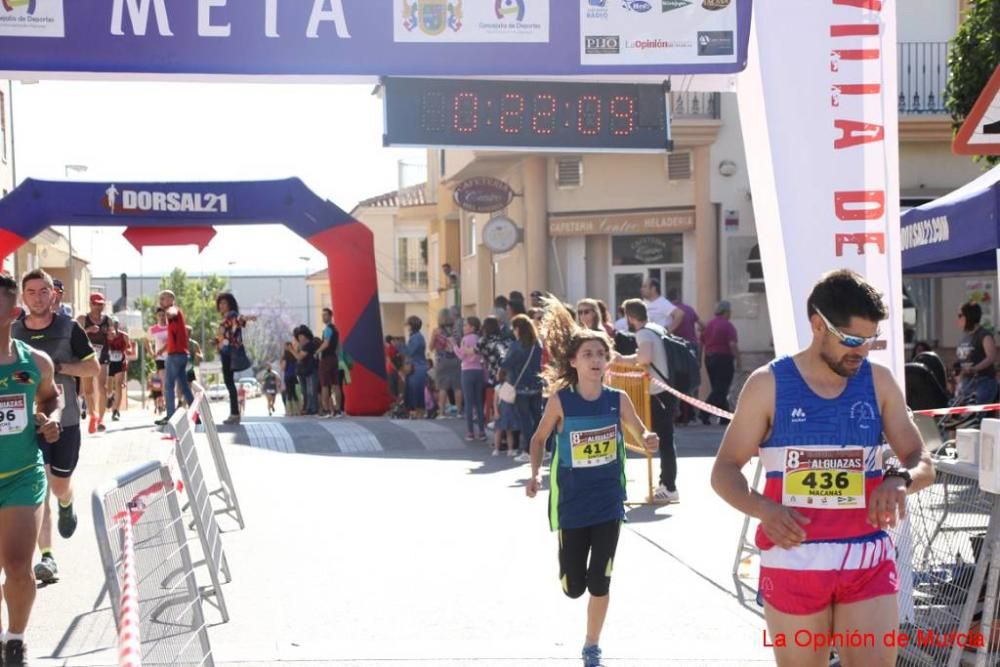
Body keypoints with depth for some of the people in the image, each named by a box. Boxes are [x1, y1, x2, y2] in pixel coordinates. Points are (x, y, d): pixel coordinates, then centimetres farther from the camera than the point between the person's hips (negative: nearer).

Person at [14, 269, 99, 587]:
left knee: (60, 484, 11)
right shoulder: (12, 333, 1)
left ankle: (66, 507, 49)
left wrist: (60, 366, -16)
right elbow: (6, 372, 13)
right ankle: (47, 557, -7)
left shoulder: (69, 328, -3)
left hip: (66, 420, 0)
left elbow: (94, 367, -1)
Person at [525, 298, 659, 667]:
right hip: (571, 504, -1)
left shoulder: (618, 399, -7)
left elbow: (642, 434, 5)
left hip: (608, 503, 1)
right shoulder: (560, 400, -11)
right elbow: (539, 438, 4)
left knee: (599, 583, 1)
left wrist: (649, 441, -19)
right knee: (573, 587, 6)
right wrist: (534, 475, -9)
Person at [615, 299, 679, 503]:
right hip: (667, 390, 9)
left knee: (664, 440, -6)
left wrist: (624, 359, -14)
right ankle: (665, 482, 25)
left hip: (660, 393, -9)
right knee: (664, 438, 16)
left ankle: (670, 488, -3)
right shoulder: (657, 329, 15)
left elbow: (645, 358, -29)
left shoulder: (643, 333, -13)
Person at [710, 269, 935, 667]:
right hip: (793, 560, -1)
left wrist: (900, 479, -17)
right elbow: (724, 470, 0)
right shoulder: (768, 384, -3)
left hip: (868, 559, 2)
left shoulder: (879, 382, 5)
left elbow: (923, 464, 7)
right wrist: (763, 509, -20)